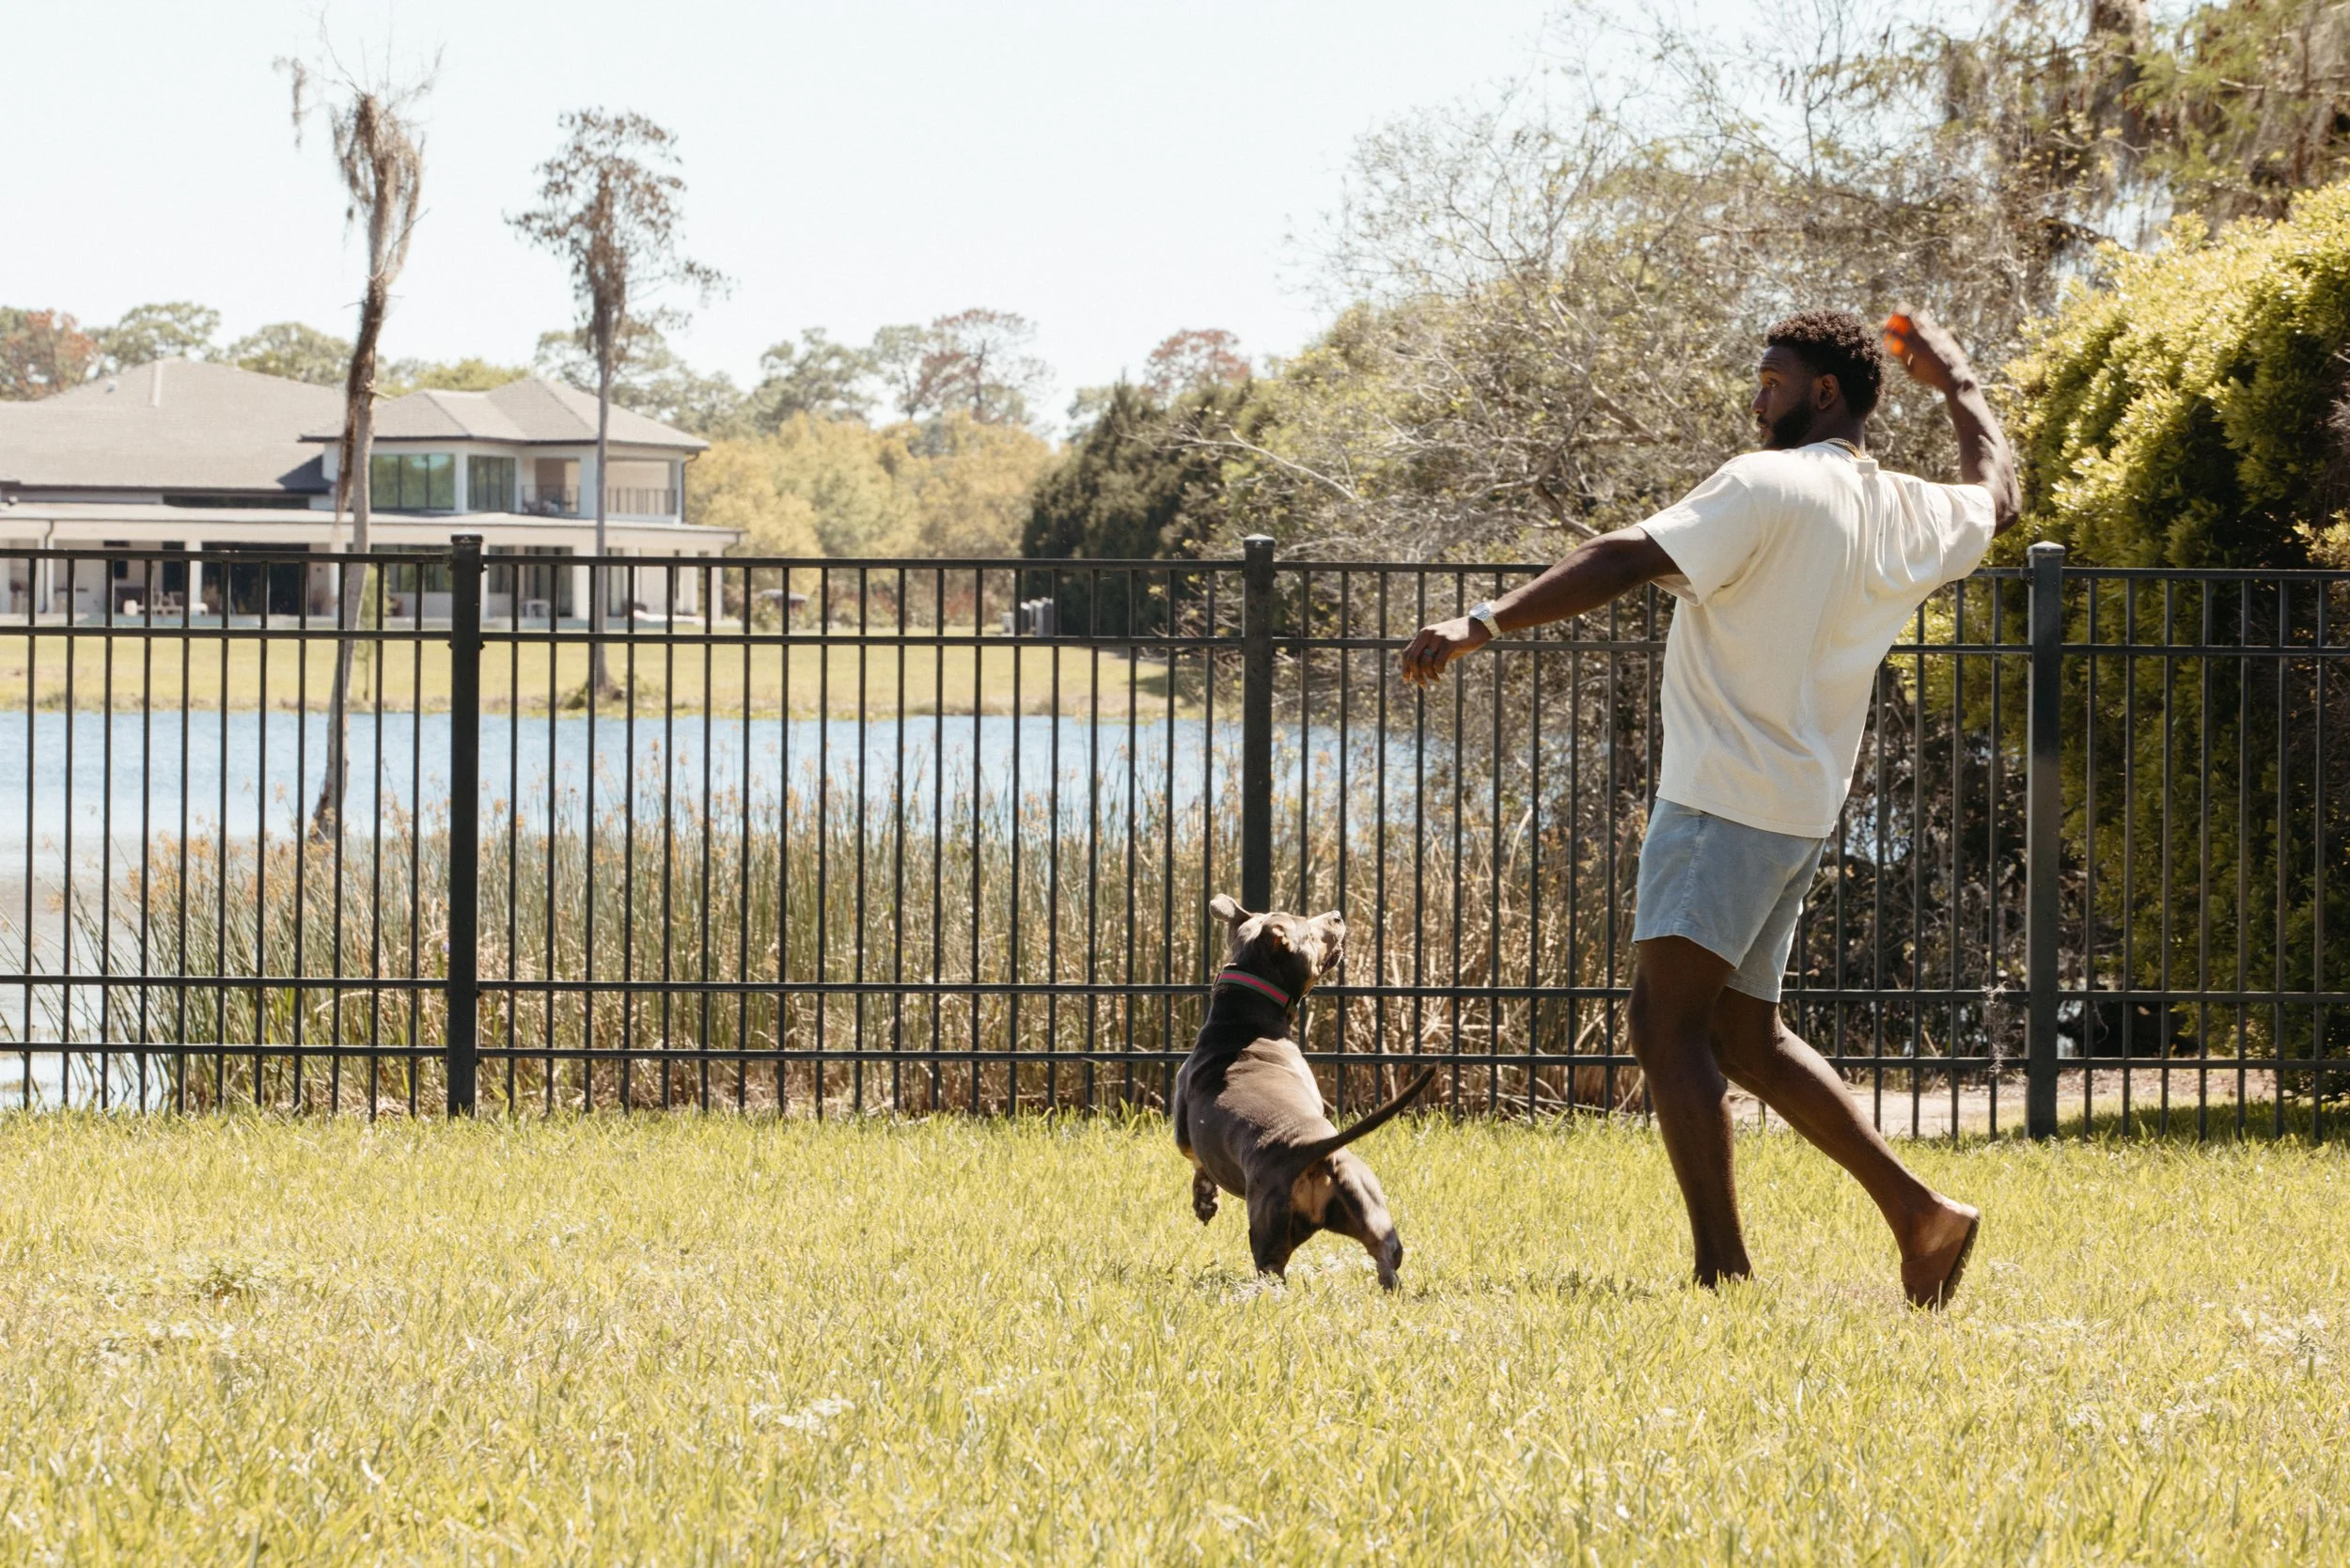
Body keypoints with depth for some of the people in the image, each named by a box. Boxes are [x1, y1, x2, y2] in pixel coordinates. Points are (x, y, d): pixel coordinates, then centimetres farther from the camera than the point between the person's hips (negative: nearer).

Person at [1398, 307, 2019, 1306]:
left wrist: (1486, 623, -26)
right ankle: (1919, 1212, 17)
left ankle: (1722, 1269, -19)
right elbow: (1997, 499, 37)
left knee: (1667, 1017, -12)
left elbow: (1627, 561, -21)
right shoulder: (1908, 515, 13)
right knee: (1743, 1035, 18)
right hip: (1799, 811, 9)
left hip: (1725, 801, -9)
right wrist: (1959, 387, 51)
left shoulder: (1769, 486, -11)